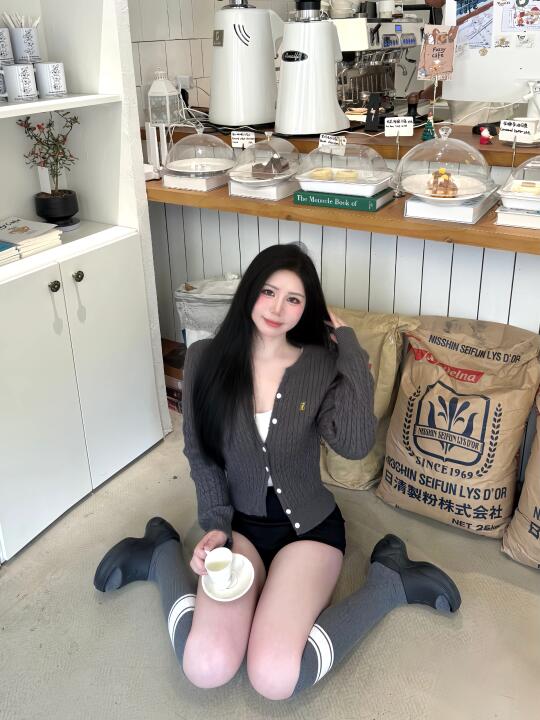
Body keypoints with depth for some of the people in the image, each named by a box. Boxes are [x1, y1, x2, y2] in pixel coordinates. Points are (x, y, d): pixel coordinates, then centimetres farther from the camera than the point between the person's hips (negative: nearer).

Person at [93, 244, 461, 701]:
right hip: (239, 522, 1)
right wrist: (215, 525, -11)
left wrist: (348, 345, -20)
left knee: (275, 679, -22)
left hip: (308, 525, 0)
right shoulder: (206, 360, -7)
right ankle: (162, 554, 8)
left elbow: (355, 444, -26)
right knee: (206, 669, -21)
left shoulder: (322, 366, -10)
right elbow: (201, 455, 1)